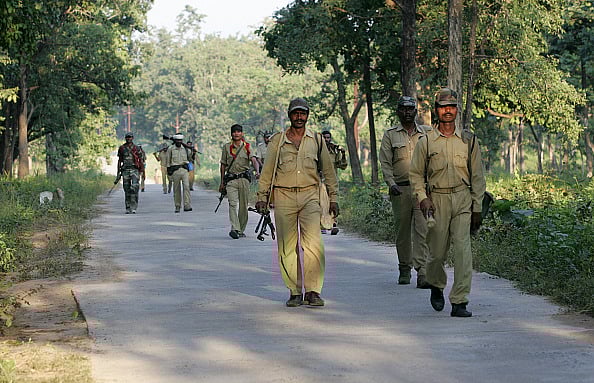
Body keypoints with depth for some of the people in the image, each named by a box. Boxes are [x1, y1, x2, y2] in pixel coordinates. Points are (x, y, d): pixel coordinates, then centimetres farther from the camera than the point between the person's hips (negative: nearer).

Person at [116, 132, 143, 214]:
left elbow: (141, 161, 7)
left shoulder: (137, 148, 4)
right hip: (125, 170, 2)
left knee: (134, 188, -14)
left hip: (134, 170, -2)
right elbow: (119, 161, 14)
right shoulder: (122, 148, 9)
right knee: (127, 189, 4)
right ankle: (128, 208, 10)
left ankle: (134, 207, -14)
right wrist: (118, 173, 9)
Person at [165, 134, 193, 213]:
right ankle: (177, 206, 14)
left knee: (186, 186, -12)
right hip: (175, 171, -2)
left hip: (184, 170, 2)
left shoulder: (185, 148, 8)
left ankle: (187, 206, -16)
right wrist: (168, 170, 2)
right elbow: (168, 160, 5)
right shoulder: (170, 149, 0)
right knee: (176, 189, 3)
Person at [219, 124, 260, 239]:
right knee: (233, 204, -15)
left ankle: (241, 230, 15)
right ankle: (234, 229, -24)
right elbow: (223, 165, 15)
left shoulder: (247, 146, 5)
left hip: (244, 179, 0)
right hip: (231, 179, 0)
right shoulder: (226, 147, 9)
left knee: (243, 206, 4)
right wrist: (222, 182, 12)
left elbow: (254, 160, -9)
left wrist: (257, 172, -29)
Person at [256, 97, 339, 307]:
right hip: (284, 196, 0)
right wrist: (262, 197, 5)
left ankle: (313, 291, -10)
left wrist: (333, 198, 12)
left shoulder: (316, 140, 11)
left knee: (313, 244, -13)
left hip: (309, 196, 0)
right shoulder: (277, 141, 8)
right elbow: (267, 171, 11)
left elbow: (328, 171, 15)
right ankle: (295, 292, 7)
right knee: (287, 247, 0)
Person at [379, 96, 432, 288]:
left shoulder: (427, 133, 13)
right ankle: (404, 268, 18)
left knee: (422, 229, -10)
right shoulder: (390, 135, 10)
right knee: (403, 230, 6)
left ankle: (422, 271, -16)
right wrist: (391, 183, -11)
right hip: (400, 189, 0)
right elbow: (385, 163, 4)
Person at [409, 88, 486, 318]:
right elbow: (416, 174, 10)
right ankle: (437, 287, 35)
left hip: (463, 200, 0)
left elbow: (477, 177, 10)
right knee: (437, 252, 5)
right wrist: (423, 198, -6)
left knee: (463, 251, -11)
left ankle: (459, 302, -9)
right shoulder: (426, 141, 5)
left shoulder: (469, 140, 7)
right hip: (437, 201, 0)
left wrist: (477, 209, 5)